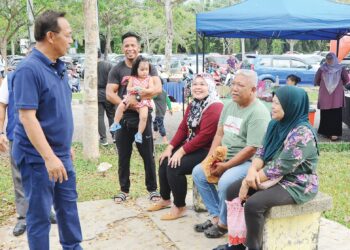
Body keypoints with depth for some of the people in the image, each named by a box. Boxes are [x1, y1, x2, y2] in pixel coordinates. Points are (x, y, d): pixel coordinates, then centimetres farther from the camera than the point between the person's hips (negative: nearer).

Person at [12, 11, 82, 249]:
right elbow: (27, 117, -24)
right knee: (40, 213, 6)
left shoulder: (58, 66, 7)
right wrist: (49, 157, -27)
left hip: (61, 154, 8)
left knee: (68, 204, 19)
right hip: (38, 157, -8)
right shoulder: (29, 69, -19)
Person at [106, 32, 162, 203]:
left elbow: (157, 88, -12)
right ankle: (124, 190, 24)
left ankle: (152, 189, 21)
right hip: (123, 119, 1)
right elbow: (109, 94, -5)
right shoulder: (117, 70, 3)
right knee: (123, 157, 10)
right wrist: (128, 104, -18)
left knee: (148, 155, 7)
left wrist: (136, 97, -22)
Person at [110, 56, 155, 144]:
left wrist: (144, 90, -22)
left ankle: (139, 133, -7)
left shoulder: (149, 79, 4)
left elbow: (152, 89, -5)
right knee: (120, 106, -21)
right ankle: (116, 123, -5)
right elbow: (128, 89, -1)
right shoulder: (132, 78, 4)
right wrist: (134, 89, -20)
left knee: (144, 116, -21)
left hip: (143, 101, -1)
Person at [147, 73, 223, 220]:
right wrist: (170, 147, -1)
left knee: (174, 167, -21)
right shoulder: (193, 105, 12)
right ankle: (165, 199, 22)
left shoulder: (215, 107, -20)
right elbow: (183, 128, 11)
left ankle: (180, 207, -3)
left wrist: (182, 151, -23)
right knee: (164, 161, 4)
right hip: (191, 146, 10)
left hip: (207, 151, -10)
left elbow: (205, 135, -25)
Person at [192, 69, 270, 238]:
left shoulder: (258, 113, -20)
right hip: (225, 157, 9)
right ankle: (216, 216, 9)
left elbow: (251, 150, -24)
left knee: (225, 182, -31)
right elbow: (219, 133, 11)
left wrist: (225, 166, -20)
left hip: (249, 161, -9)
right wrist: (210, 158, -3)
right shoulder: (229, 106, 7)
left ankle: (224, 223, -3)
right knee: (198, 172, 3)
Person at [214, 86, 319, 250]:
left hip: (296, 184, -9)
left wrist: (248, 182, -19)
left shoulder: (302, 133, -24)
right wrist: (252, 170, -18)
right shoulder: (275, 124, 3)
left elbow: (281, 167, -26)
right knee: (233, 191, -1)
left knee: (253, 204, -28)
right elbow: (262, 151, 5)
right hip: (273, 177, 9)